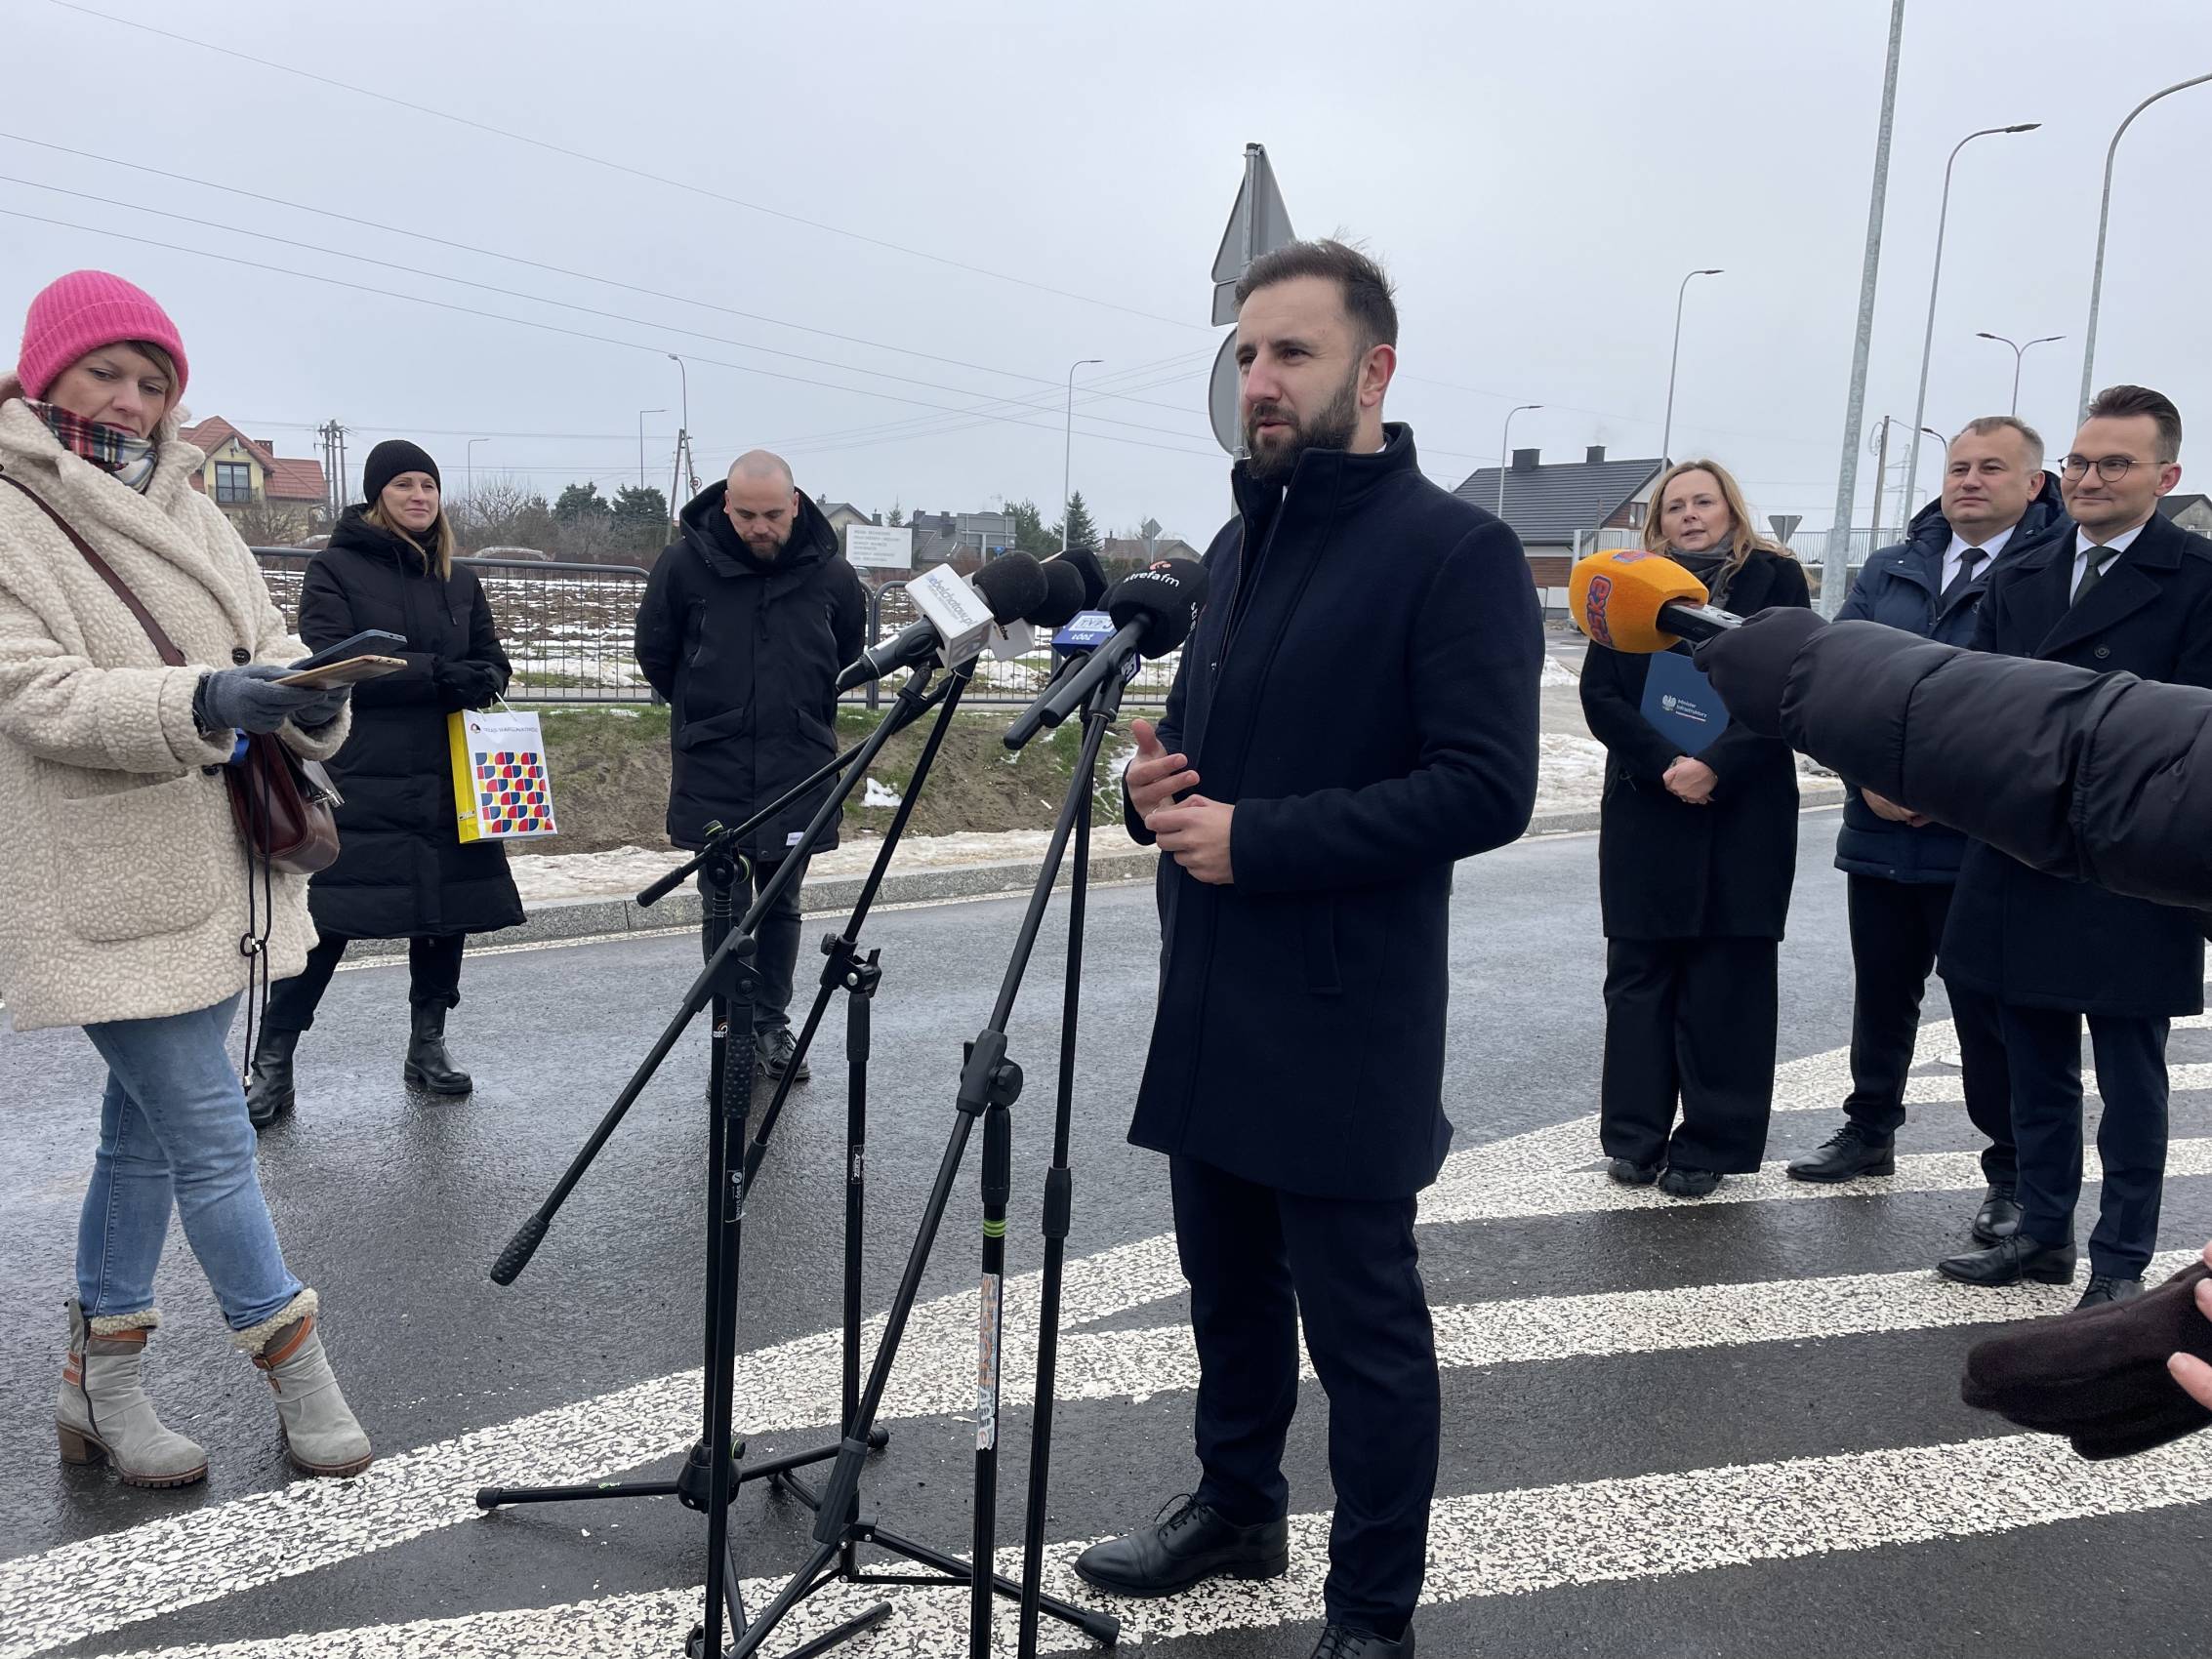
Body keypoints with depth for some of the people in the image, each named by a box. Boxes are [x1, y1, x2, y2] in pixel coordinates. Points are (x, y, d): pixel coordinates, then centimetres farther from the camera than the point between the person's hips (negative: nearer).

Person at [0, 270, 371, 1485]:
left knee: (147, 1128, 15)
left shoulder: (187, 512, 13)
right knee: (210, 1137, -3)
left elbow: (264, 644, 8)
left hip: (211, 870, 7)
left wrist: (309, 698, -15)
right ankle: (299, 1374, 12)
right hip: (108, 888, -7)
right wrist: (201, 702, -31)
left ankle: (100, 1385, 29)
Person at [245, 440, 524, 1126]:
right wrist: (435, 673, -19)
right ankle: (271, 1065, 5)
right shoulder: (335, 569, -1)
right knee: (327, 918, -6)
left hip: (446, 779, 5)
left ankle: (427, 1045, 25)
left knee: (449, 911, 8)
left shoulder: (459, 580, 15)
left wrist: (480, 681, -7)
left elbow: (492, 660, 18)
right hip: (360, 781, -5)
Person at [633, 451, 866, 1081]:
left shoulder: (830, 573, -3)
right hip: (712, 770, -1)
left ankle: (772, 1024, 22)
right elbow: (653, 652, 8)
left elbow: (852, 658, 15)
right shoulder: (685, 563, -7)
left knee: (781, 905, 9)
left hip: (798, 770, 1)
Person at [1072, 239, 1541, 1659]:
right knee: (1229, 1289, 20)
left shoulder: (1456, 551, -11)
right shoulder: (1238, 544, 14)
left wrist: (1257, 838, -20)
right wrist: (1160, 786, -2)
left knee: (1362, 1324, 5)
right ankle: (1239, 1506, 41)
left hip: (1344, 1024, -7)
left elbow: (1486, 789, -18)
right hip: (1209, 1005, 7)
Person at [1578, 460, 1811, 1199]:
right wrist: (1665, 764, -15)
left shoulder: (1775, 577, 3)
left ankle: (1709, 1146, 10)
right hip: (1645, 809, 2)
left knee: (1725, 984, 2)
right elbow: (1600, 695, -1)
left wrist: (1716, 765, -17)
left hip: (1744, 812, -2)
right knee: (1640, 975, 5)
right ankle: (1635, 1139, 13)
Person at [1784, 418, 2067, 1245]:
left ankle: (2014, 1171, 19)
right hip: (1880, 830, 5)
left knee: (1990, 1013, 4)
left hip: (1983, 842, -5)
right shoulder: (1888, 570, 10)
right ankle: (1869, 1132, 35)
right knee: (1880, 994, 18)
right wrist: (1871, 775, -8)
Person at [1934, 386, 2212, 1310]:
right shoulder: (2020, 579, 12)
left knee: (2130, 1082, 7)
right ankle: (2043, 1233, 31)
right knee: (2036, 1070, 16)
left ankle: (2121, 1265, 20)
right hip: (2021, 868, 5)